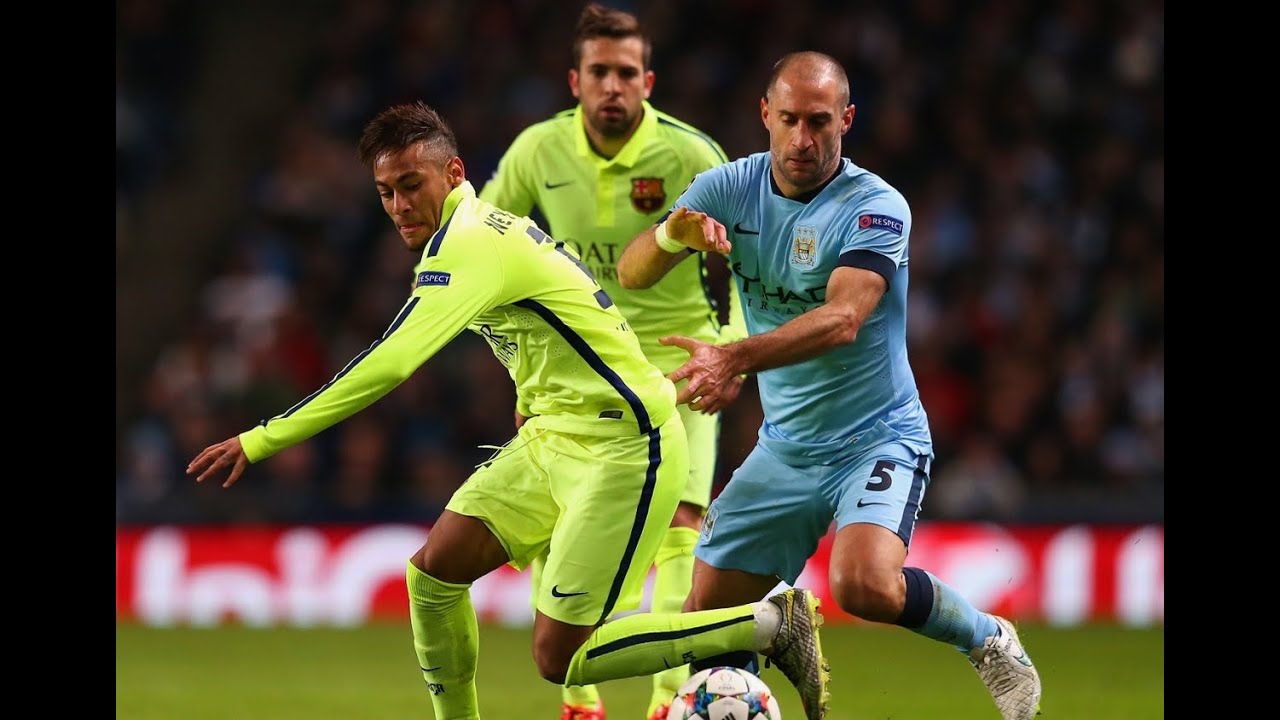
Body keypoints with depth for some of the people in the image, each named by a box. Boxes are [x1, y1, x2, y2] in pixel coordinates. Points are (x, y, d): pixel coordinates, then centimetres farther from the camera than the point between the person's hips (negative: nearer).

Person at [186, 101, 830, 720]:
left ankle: (771, 623, -3)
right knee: (432, 573, 0)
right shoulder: (481, 231, 9)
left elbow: (392, 364, -29)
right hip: (552, 437, 10)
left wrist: (263, 439, -28)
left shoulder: (468, 243, -21)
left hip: (625, 449, -10)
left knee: (557, 657, -11)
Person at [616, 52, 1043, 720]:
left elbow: (842, 320, -32)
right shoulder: (729, 188, -2)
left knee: (865, 586, -29)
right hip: (784, 447, 5)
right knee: (704, 613, 1)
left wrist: (732, 359, -45)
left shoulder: (876, 207, -17)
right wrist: (673, 234, -34)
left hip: (877, 436, -5)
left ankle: (990, 641, -3)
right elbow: (631, 274, -11)